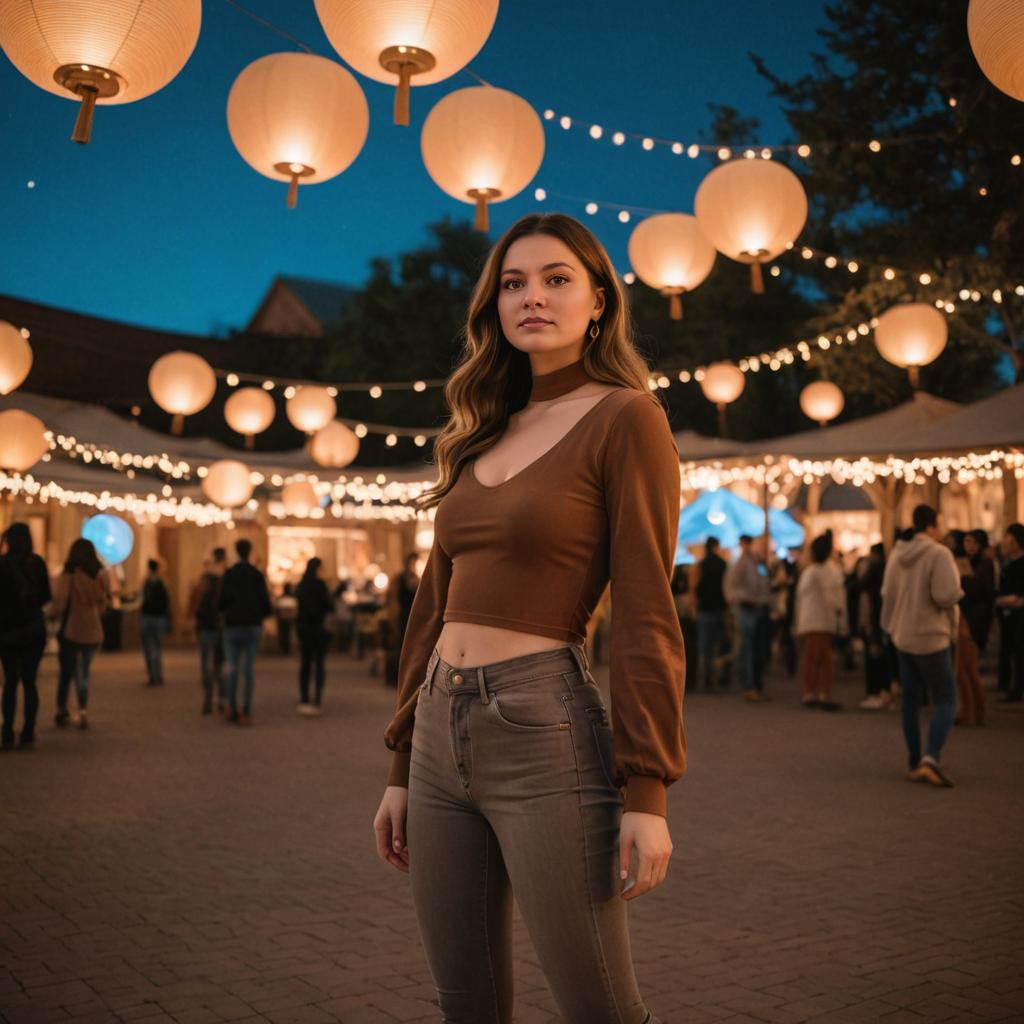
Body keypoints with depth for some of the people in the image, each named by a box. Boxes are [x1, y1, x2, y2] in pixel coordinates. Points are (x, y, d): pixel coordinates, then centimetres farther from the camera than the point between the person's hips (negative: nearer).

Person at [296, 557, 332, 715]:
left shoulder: (300, 586, 5)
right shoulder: (319, 585, -14)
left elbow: (298, 605, 13)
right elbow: (328, 606, -11)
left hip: (303, 626, 5)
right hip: (318, 627, -5)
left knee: (305, 662, 10)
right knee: (319, 664, 0)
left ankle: (304, 701, 11)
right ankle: (316, 701, -7)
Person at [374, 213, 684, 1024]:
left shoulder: (624, 417, -5)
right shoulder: (483, 435, 15)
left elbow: (645, 615, -11)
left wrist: (646, 791, -15)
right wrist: (403, 767, 15)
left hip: (545, 730, -6)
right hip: (443, 734, 7)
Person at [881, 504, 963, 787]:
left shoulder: (897, 553, 6)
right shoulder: (939, 554, -15)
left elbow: (887, 593, 12)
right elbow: (946, 594, -24)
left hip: (903, 637, 7)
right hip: (931, 638, -7)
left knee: (910, 701, 13)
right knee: (944, 701, -2)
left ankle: (915, 764, 17)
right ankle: (931, 758, -19)